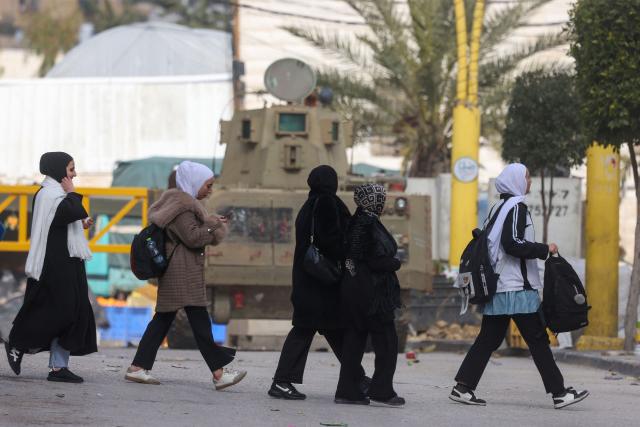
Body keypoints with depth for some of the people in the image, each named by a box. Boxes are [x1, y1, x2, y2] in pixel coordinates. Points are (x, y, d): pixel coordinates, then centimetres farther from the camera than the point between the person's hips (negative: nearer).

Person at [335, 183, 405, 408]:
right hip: (373, 293, -9)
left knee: (354, 340, 11)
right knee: (386, 341, -1)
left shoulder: (357, 222, 10)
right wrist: (395, 263, -4)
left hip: (354, 290, 9)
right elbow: (377, 260, -20)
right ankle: (381, 391, -1)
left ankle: (347, 390, 12)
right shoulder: (369, 225, -17)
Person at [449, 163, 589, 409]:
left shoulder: (501, 208, 17)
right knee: (537, 339, -5)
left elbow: (488, 240, 21)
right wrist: (545, 250, -13)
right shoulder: (517, 207, -11)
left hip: (498, 286, 9)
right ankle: (559, 393, -4)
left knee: (488, 339, 9)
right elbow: (513, 244, -21)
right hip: (517, 288, -9)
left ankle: (463, 387, 3)